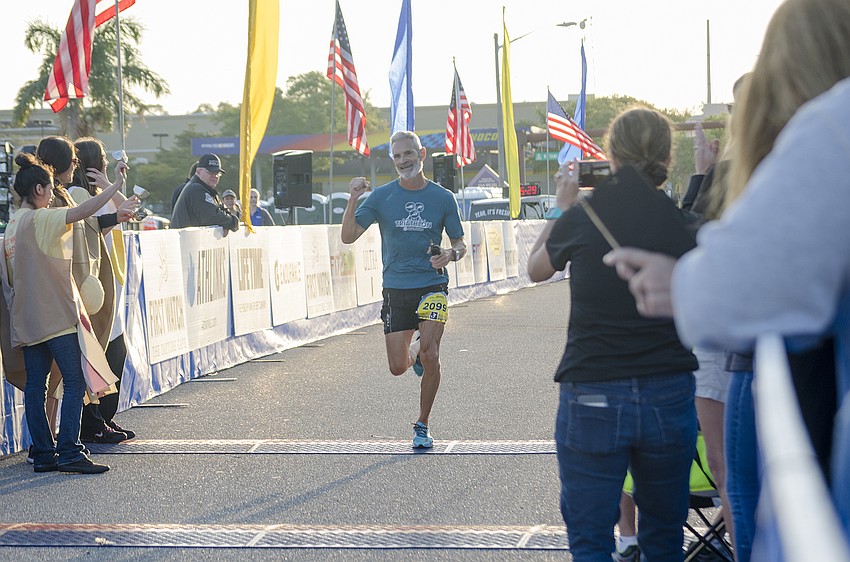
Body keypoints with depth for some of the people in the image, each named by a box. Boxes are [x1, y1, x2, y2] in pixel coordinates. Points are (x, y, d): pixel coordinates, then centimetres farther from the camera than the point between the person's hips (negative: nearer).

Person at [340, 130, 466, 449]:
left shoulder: (443, 198, 2)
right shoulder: (382, 197, 1)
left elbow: (460, 244, 9)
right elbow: (348, 236, -4)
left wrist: (451, 254, -15)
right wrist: (353, 199, -19)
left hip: (432, 286, -1)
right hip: (395, 289, 1)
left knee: (430, 357, -17)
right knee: (397, 367, 3)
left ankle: (423, 425, 1)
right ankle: (415, 352, 41)